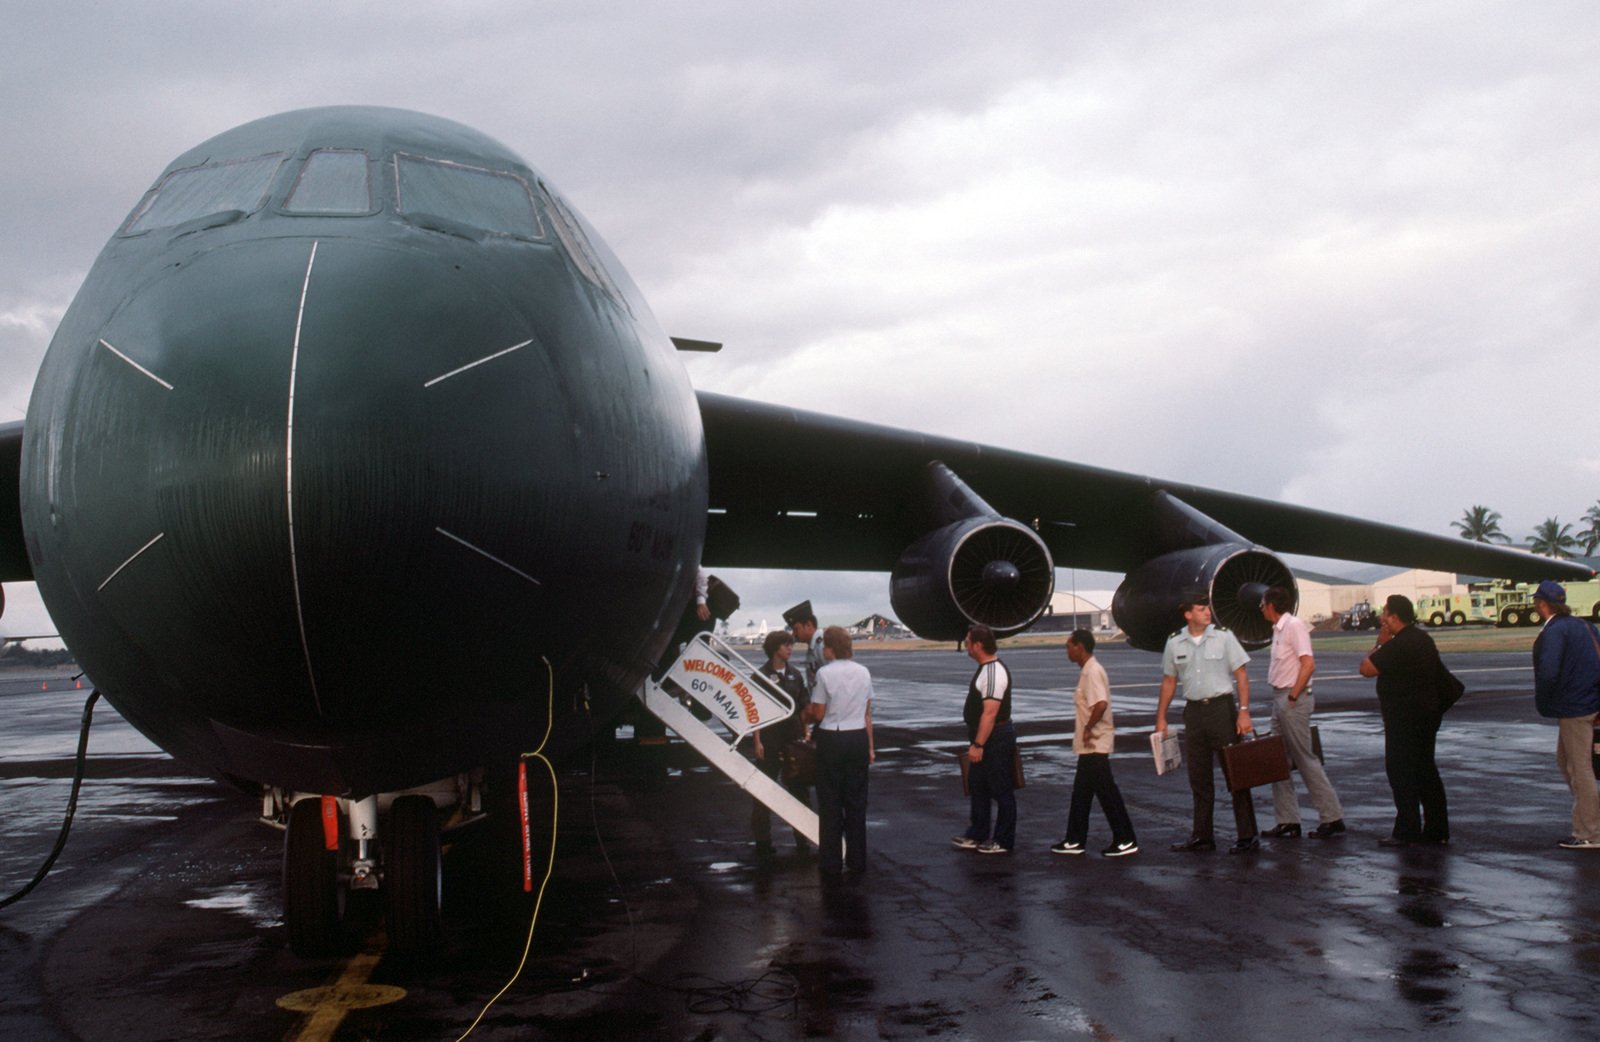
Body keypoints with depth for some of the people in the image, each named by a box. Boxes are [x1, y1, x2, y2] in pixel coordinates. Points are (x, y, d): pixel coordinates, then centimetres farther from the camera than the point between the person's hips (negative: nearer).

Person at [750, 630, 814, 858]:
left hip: (794, 737, 5)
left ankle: (802, 839, 16)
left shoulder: (795, 675, 8)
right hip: (770, 738, -5)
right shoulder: (762, 675, -6)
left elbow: (803, 708, 12)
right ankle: (762, 840, 11)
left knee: (799, 787, 8)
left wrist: (806, 734, 5)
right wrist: (757, 741, -12)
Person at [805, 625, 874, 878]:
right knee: (856, 801, 12)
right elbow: (867, 713, 9)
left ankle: (831, 864, 8)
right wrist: (869, 746, 15)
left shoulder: (825, 673, -11)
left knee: (830, 803, 4)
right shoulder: (863, 672, 4)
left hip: (832, 740, -4)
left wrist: (807, 714, 14)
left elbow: (818, 714, -9)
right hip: (858, 738, 4)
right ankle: (857, 861, 17)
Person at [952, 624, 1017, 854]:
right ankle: (977, 835, 29)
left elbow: (990, 713, -28)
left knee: (1001, 791, 1)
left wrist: (978, 744, -28)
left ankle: (1003, 841, 11)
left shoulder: (994, 672, -23)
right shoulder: (985, 669, 10)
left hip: (995, 739, -11)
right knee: (977, 786, 18)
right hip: (984, 738, 11)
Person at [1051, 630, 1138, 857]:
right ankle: (1075, 840, 21)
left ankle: (1126, 841, 2)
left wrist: (1088, 728, -21)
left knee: (1107, 792, -4)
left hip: (1095, 744, -11)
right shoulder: (1088, 670, 13)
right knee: (1081, 792, 14)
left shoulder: (1092, 672, -18)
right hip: (1090, 745, 11)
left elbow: (1101, 704, -31)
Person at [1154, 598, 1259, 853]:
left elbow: (1241, 675, -5)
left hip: (1221, 707, -3)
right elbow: (1169, 681, 12)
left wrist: (1244, 711, -13)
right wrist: (1161, 718, 10)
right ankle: (1202, 837, 18)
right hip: (1193, 710, 4)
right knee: (1199, 778, 9)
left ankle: (1248, 836, 3)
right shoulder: (1174, 643, 4)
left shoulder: (1223, 636, -4)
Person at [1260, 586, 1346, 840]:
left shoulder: (1294, 625, -14)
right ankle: (1287, 820, 13)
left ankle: (1331, 817, 3)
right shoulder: (1279, 628, 14)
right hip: (1280, 699, 10)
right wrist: (1282, 699, 11)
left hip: (1293, 700, -10)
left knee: (1306, 760, -4)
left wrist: (1292, 697, -19)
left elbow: (1308, 664, -21)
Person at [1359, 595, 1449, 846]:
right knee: (1426, 770, 13)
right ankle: (1437, 830, 17)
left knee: (1401, 771, -3)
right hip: (1427, 715, 10)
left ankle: (1407, 831, -2)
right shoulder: (1423, 639, 11)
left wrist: (1380, 642, -7)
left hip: (1405, 719, -10)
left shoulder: (1398, 645, -21)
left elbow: (1367, 668, -17)